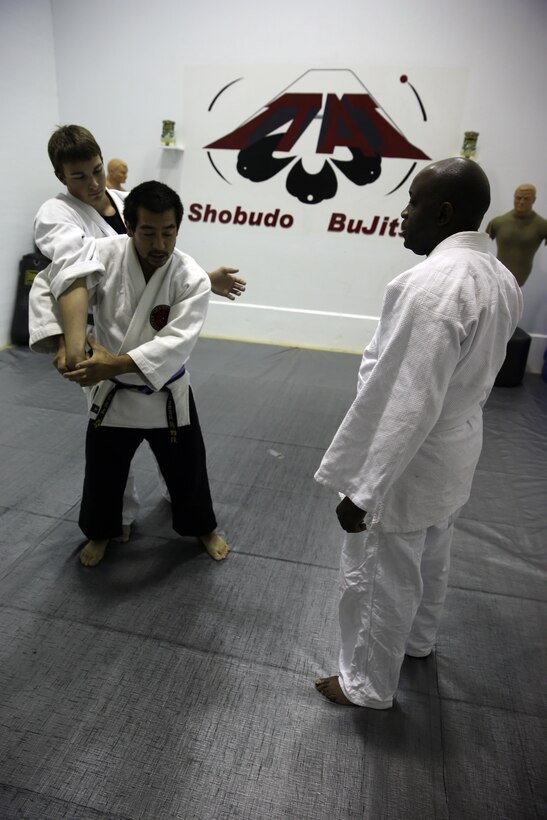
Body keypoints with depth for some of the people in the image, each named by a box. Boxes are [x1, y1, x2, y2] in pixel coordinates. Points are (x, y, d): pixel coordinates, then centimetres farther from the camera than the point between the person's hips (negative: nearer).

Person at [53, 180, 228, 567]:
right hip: (111, 392, 1)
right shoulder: (105, 253, -14)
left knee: (187, 469, 14)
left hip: (167, 394, -1)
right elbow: (69, 288, -25)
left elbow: (175, 344, -28)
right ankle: (100, 532, 45)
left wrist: (115, 363, -38)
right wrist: (72, 343, -43)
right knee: (103, 472, 16)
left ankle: (202, 527, 42)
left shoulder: (192, 279, -19)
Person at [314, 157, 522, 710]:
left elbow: (408, 404, -31)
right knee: (428, 558, 29)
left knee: (379, 577, 11)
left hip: (408, 459, -9)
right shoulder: (500, 277, 1)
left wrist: (362, 492, -24)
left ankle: (368, 683, 34)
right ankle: (418, 638, 54)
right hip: (454, 448, 9)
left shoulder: (434, 282, -29)